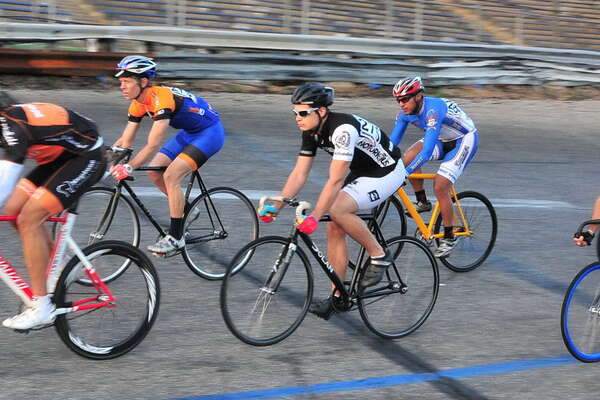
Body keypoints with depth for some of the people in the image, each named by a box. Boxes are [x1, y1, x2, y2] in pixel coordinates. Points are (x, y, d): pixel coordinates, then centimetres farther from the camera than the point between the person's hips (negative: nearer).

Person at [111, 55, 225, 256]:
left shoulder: (161, 98, -31)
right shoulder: (138, 104, -5)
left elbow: (153, 145, -37)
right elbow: (125, 141, -1)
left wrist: (129, 167, -42)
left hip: (210, 132, -9)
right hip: (188, 133, 9)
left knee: (170, 176, -20)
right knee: (154, 171, -1)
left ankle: (176, 238, -13)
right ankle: (185, 209, 19)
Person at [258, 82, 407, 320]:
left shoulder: (343, 129, -33)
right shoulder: (311, 132, -6)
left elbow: (335, 180, -36)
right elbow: (299, 174, -4)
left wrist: (314, 217, -39)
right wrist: (275, 206, -14)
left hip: (387, 173, -9)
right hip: (360, 173, 9)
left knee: (338, 209, -29)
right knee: (334, 229, -2)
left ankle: (379, 256, -10)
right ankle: (338, 297, 8)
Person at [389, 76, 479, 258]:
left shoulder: (433, 110, -36)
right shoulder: (406, 112, -12)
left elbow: (427, 151, -42)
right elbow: (392, 141, -8)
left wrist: (403, 173, -48)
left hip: (464, 140, -7)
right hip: (443, 140, 7)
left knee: (440, 187, -19)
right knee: (408, 158, -17)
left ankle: (449, 237, -3)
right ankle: (422, 202, 3)